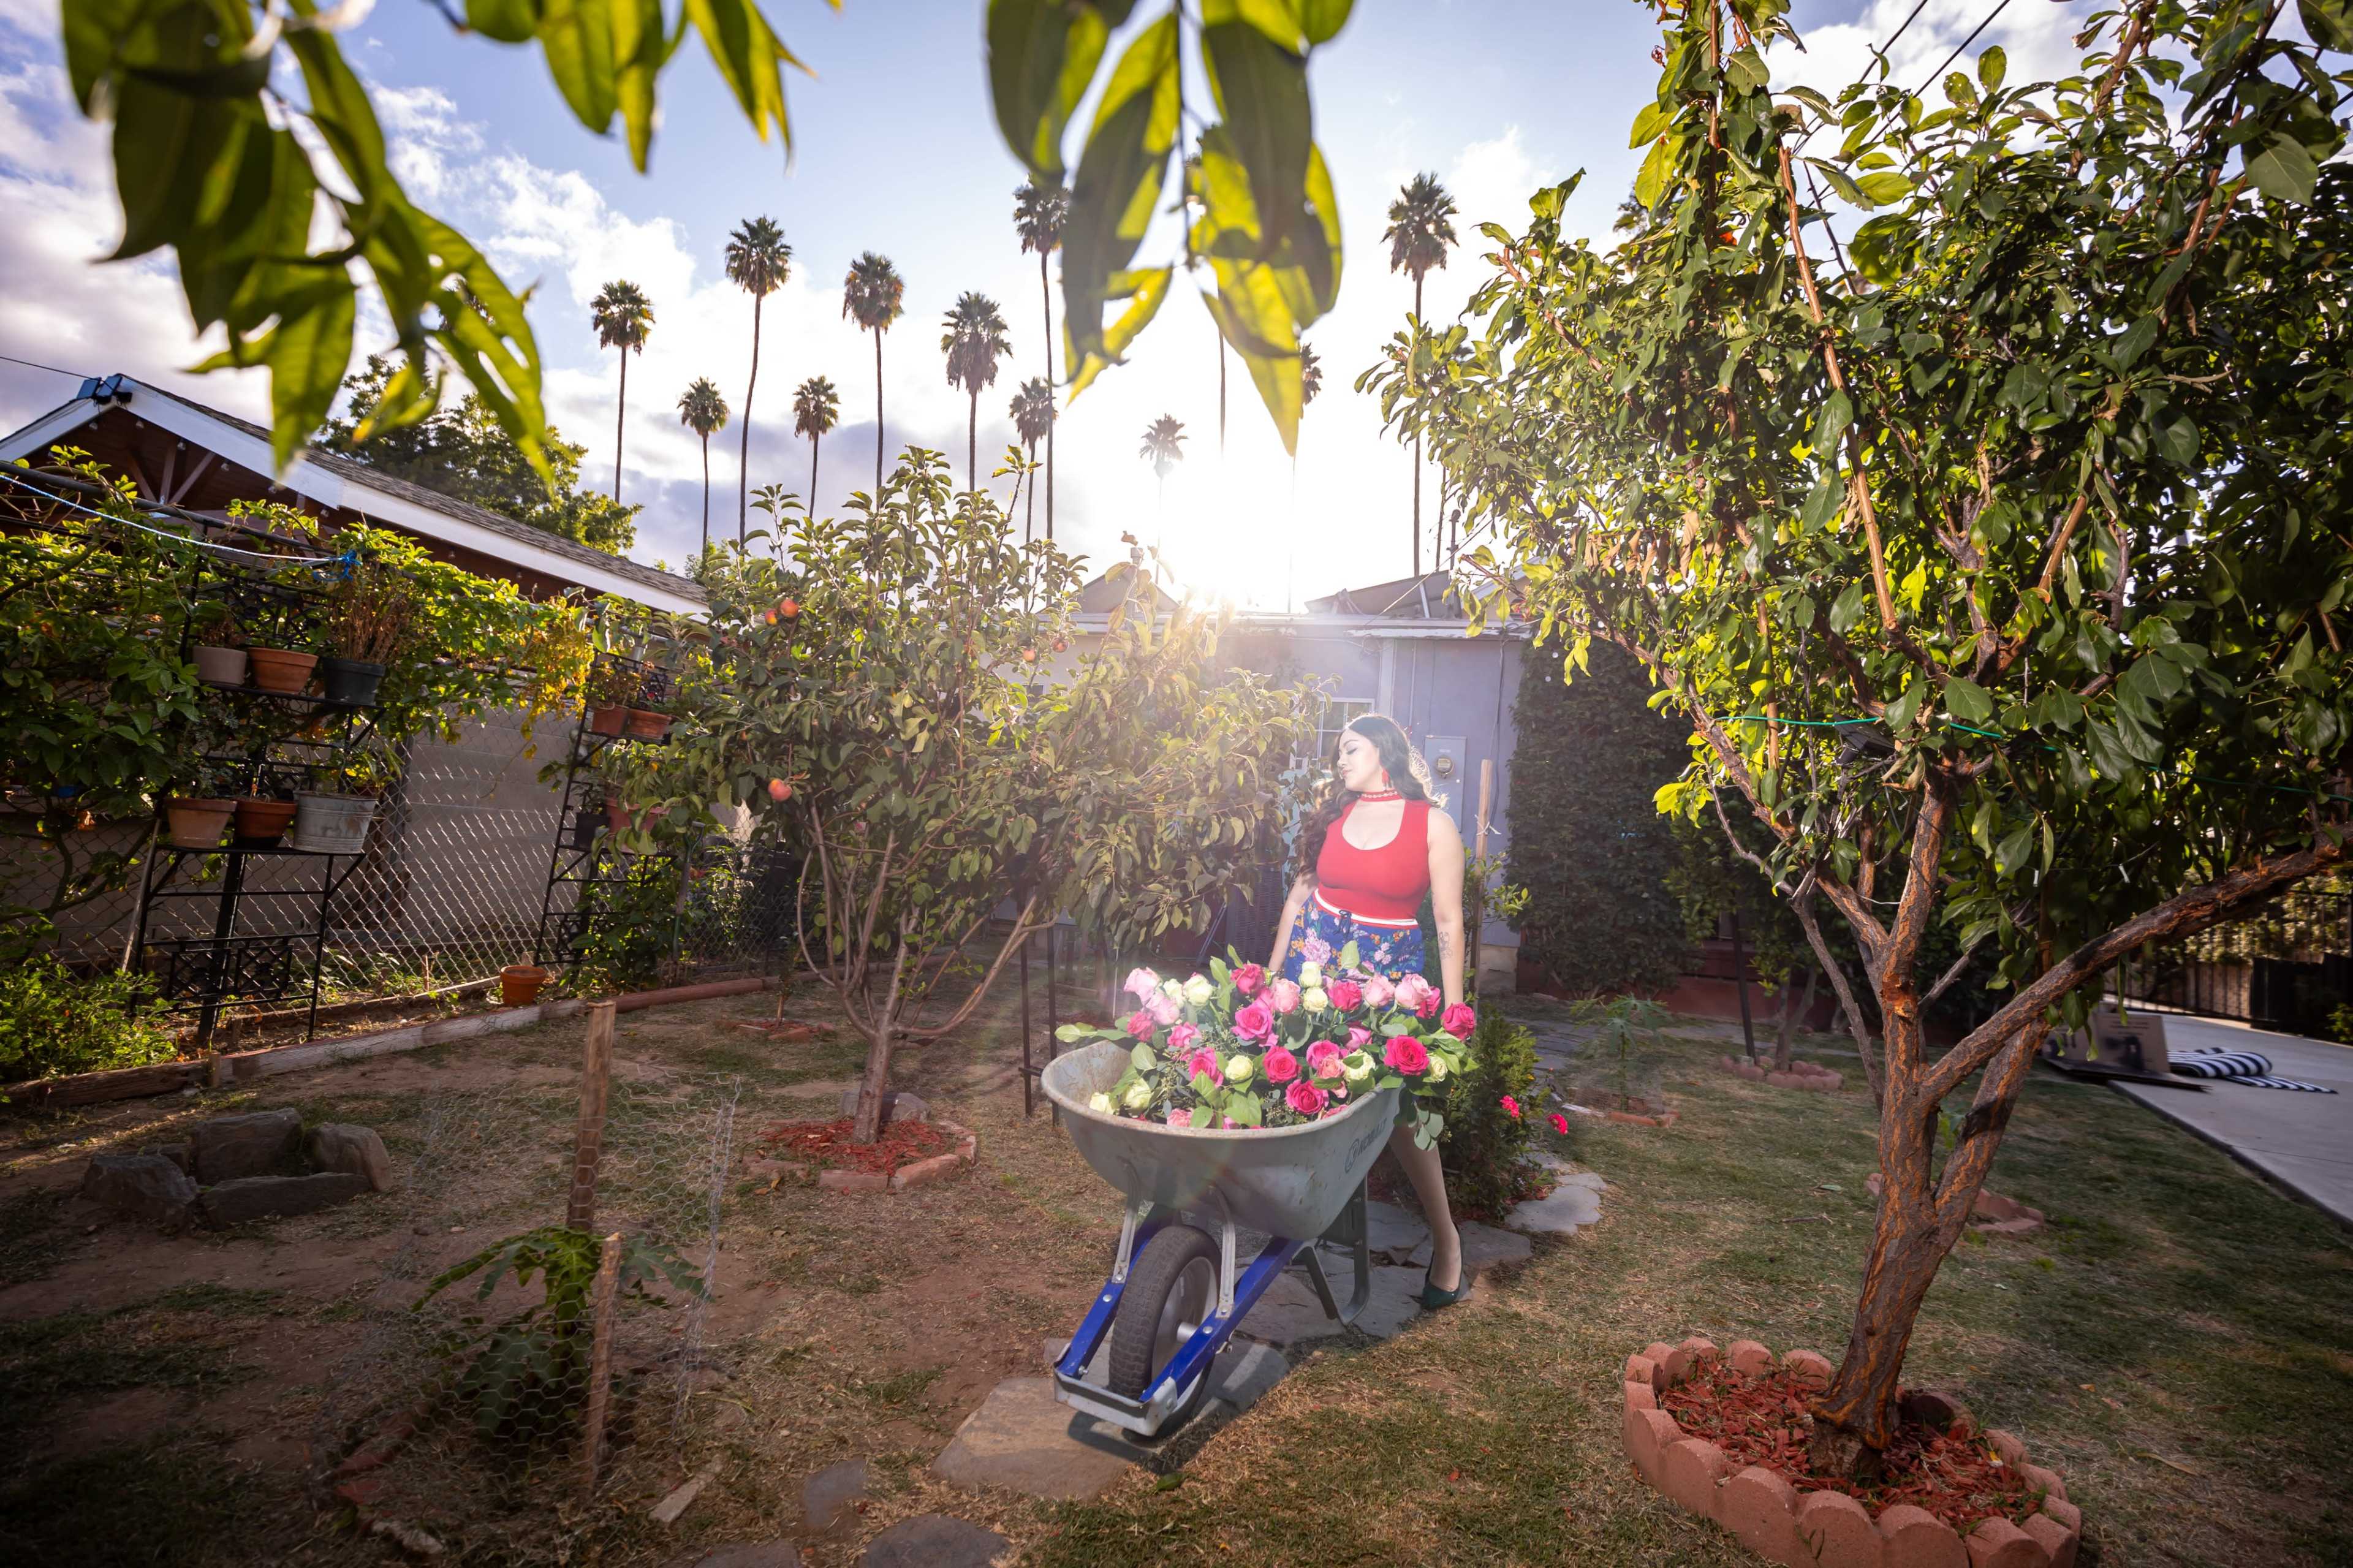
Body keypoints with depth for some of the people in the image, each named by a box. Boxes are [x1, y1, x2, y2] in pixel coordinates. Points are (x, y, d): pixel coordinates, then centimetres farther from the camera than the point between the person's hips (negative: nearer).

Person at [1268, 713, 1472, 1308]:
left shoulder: (1434, 825, -4)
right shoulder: (1332, 815, 7)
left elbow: (1448, 923, -3)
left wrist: (1454, 1010, -5)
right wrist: (1272, 971, 14)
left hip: (1389, 973, -4)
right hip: (1313, 961, 4)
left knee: (1395, 1106, -6)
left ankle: (1446, 1237, 14)